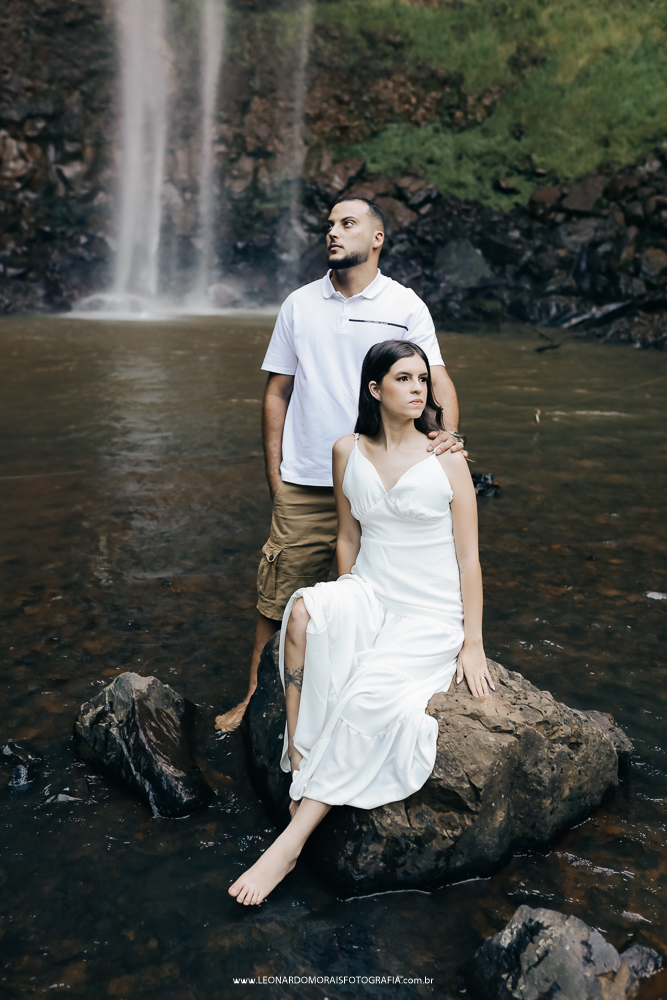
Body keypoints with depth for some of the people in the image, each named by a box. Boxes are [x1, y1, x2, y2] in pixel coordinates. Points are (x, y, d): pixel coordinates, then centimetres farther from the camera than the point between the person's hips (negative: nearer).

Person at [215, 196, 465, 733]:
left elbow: (437, 376, -5)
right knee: (278, 596, 6)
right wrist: (274, 472, 5)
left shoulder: (406, 306, 2)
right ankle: (255, 696, 23)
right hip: (304, 485, 2)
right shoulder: (299, 304, 8)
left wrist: (448, 431, -26)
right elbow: (277, 392, 10)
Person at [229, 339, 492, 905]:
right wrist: (349, 609, 3)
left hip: (431, 616, -2)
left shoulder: (446, 459, -4)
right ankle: (298, 760, -27)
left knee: (369, 695, -30)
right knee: (305, 610, -33)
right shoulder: (349, 452, 4)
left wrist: (472, 643, -7)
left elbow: (468, 555, -3)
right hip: (368, 597, 3)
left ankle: (292, 841, -22)